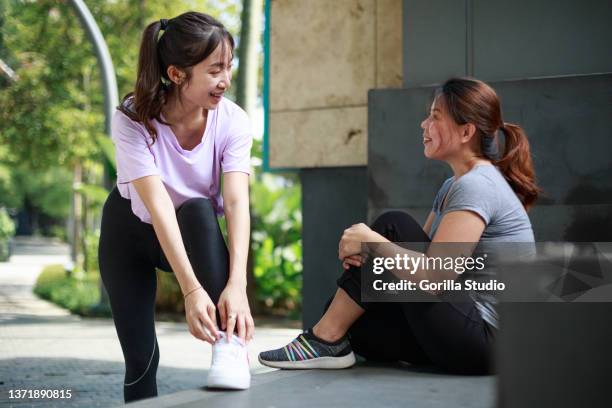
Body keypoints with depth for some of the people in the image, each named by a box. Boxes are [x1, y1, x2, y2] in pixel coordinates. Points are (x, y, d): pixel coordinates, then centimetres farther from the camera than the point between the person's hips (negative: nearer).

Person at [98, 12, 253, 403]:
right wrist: (192, 290, -50)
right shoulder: (133, 120, -29)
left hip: (196, 234, 1)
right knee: (141, 356, -11)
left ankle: (229, 343, -37)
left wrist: (236, 284, -49)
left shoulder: (232, 121, -24)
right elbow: (157, 204, -40)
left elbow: (237, 202, -34)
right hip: (131, 232, -1)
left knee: (199, 209, -35)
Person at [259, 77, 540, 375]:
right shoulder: (454, 186, 17)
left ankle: (326, 340, -6)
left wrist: (371, 241, -14)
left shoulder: (476, 185, -16)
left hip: (483, 343, -9)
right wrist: (365, 252, -8)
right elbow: (421, 253, 12)